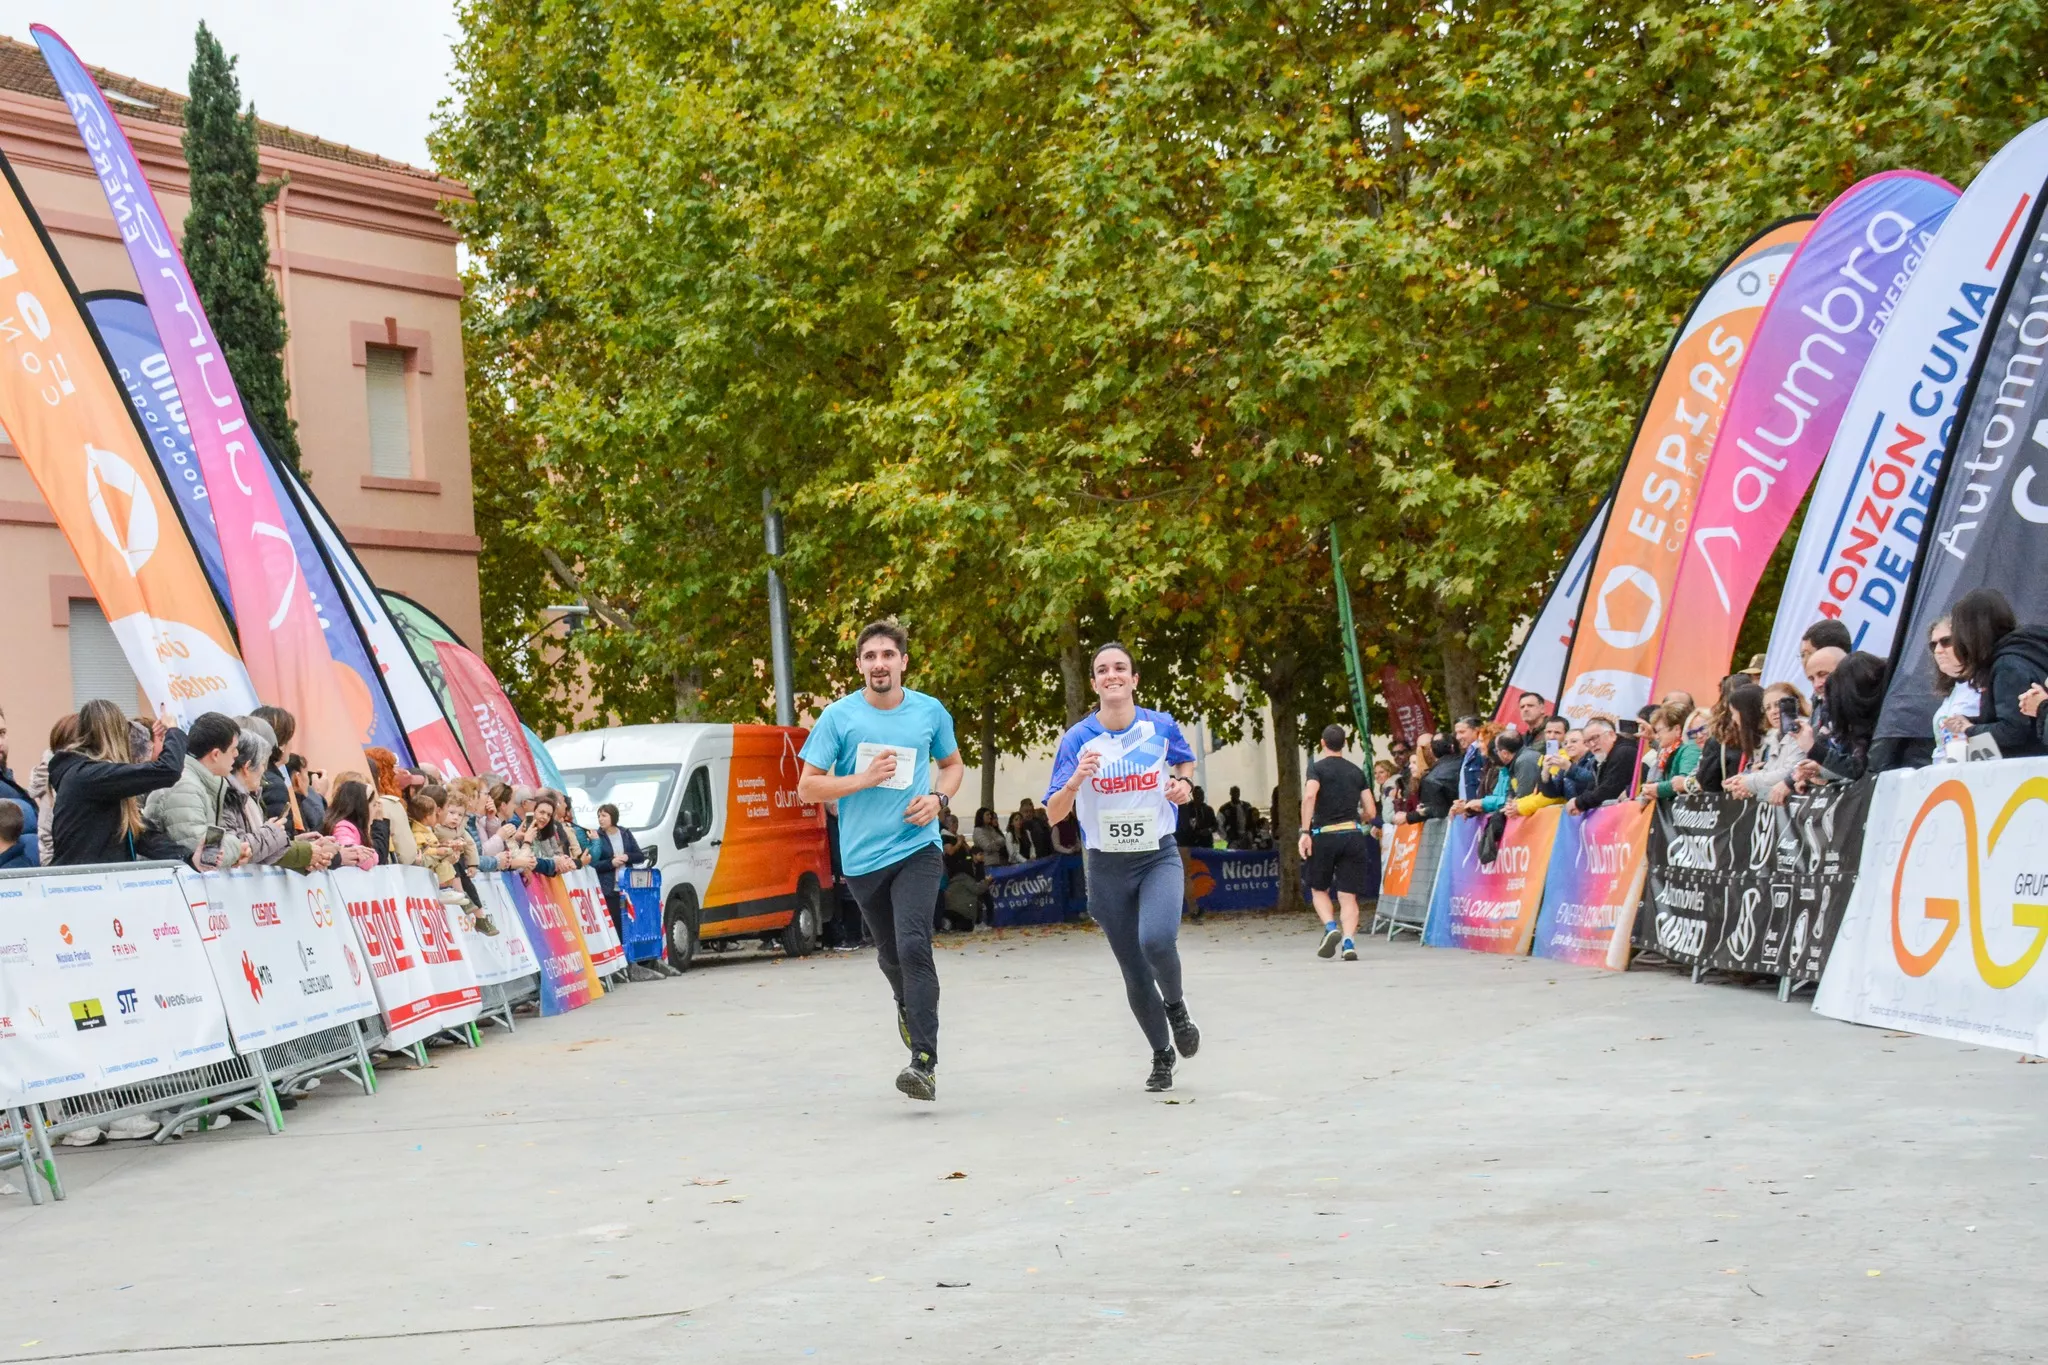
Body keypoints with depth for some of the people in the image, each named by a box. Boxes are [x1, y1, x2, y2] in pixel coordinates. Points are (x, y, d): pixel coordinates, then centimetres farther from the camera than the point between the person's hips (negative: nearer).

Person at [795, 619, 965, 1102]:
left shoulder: (930, 712, 2)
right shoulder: (838, 717, -3)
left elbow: (953, 764, 19)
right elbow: (807, 787, -2)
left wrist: (938, 798, -2)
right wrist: (863, 779, -16)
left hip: (917, 848, -1)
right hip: (863, 857, 1)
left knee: (913, 945, -19)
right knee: (890, 953, 14)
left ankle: (924, 1063, -21)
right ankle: (908, 1005, 50)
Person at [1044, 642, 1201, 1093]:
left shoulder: (1162, 726, -6)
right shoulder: (1077, 738, -9)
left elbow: (1185, 760, 17)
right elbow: (1054, 812, -11)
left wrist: (1184, 783, -4)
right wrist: (1076, 780, -30)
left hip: (1159, 856, -1)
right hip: (1107, 865, 1)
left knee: (1157, 939, -28)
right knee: (1134, 972, 7)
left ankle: (1176, 1004, 4)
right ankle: (1162, 1054, 29)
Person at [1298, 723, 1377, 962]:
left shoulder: (1317, 767, 1)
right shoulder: (1357, 771, 13)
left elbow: (1309, 795, -18)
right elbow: (1370, 812, 11)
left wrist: (1305, 831, -18)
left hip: (1324, 835, -2)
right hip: (1353, 835, 2)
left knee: (1319, 890, 15)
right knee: (1348, 896, 3)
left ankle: (1330, 927, -10)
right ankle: (1348, 942, -15)